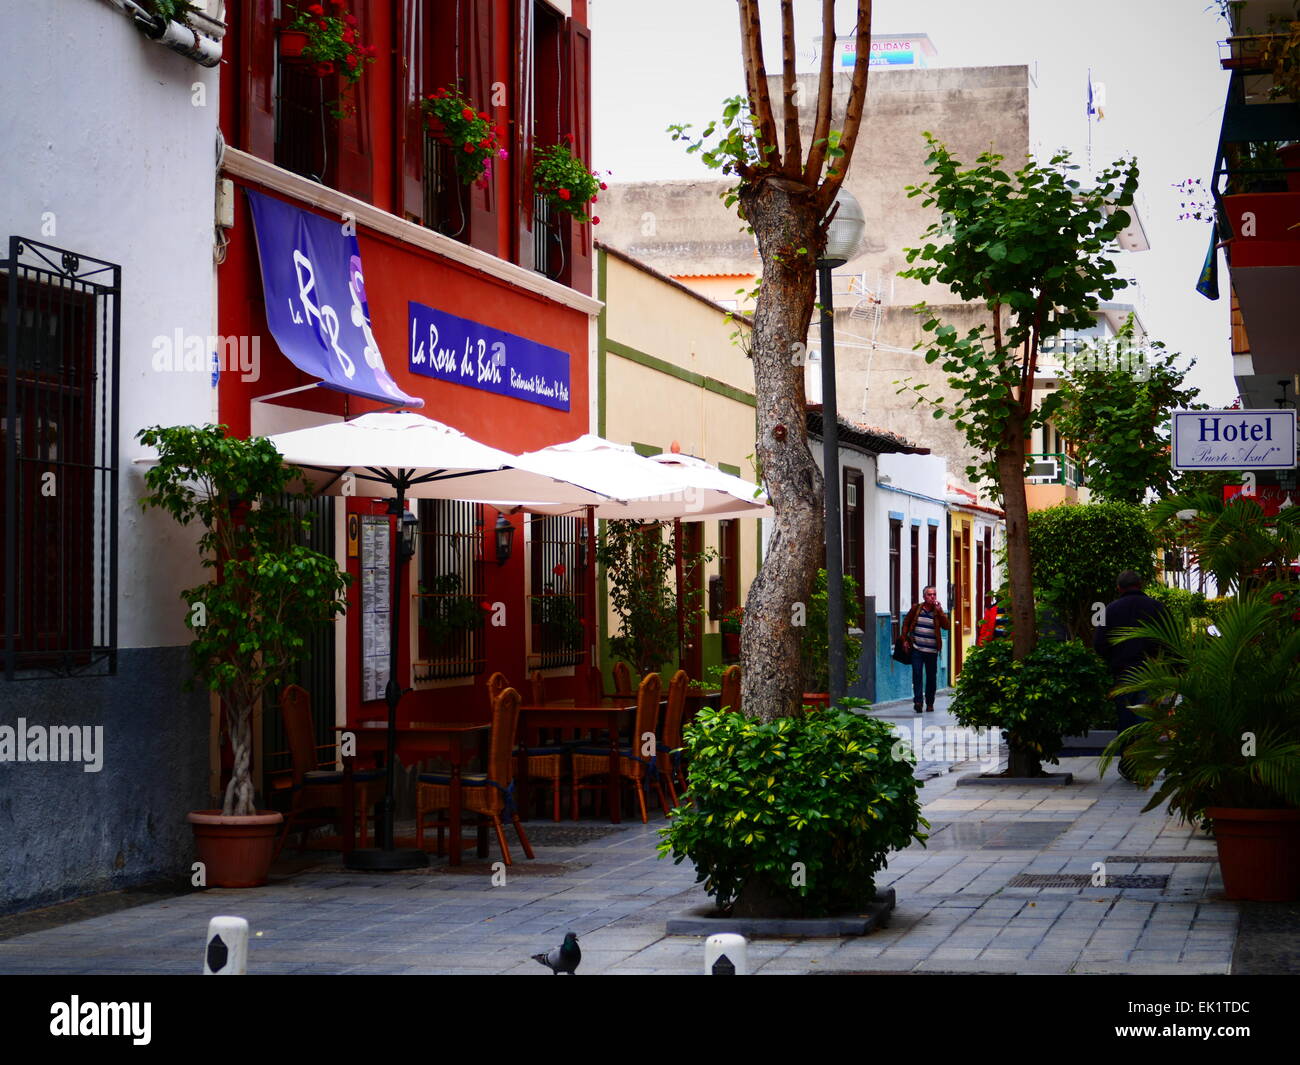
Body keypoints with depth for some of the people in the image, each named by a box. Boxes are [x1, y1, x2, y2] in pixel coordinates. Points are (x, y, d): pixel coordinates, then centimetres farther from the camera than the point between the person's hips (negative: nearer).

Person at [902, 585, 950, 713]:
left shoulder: (938, 611, 4)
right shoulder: (916, 608, 4)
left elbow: (947, 626, -8)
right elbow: (906, 623, 13)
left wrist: (939, 611, -15)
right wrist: (905, 639, 7)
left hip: (932, 651, 1)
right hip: (917, 649, -1)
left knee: (931, 677, 5)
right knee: (917, 675, -10)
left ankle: (930, 703, 15)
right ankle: (917, 701, -10)